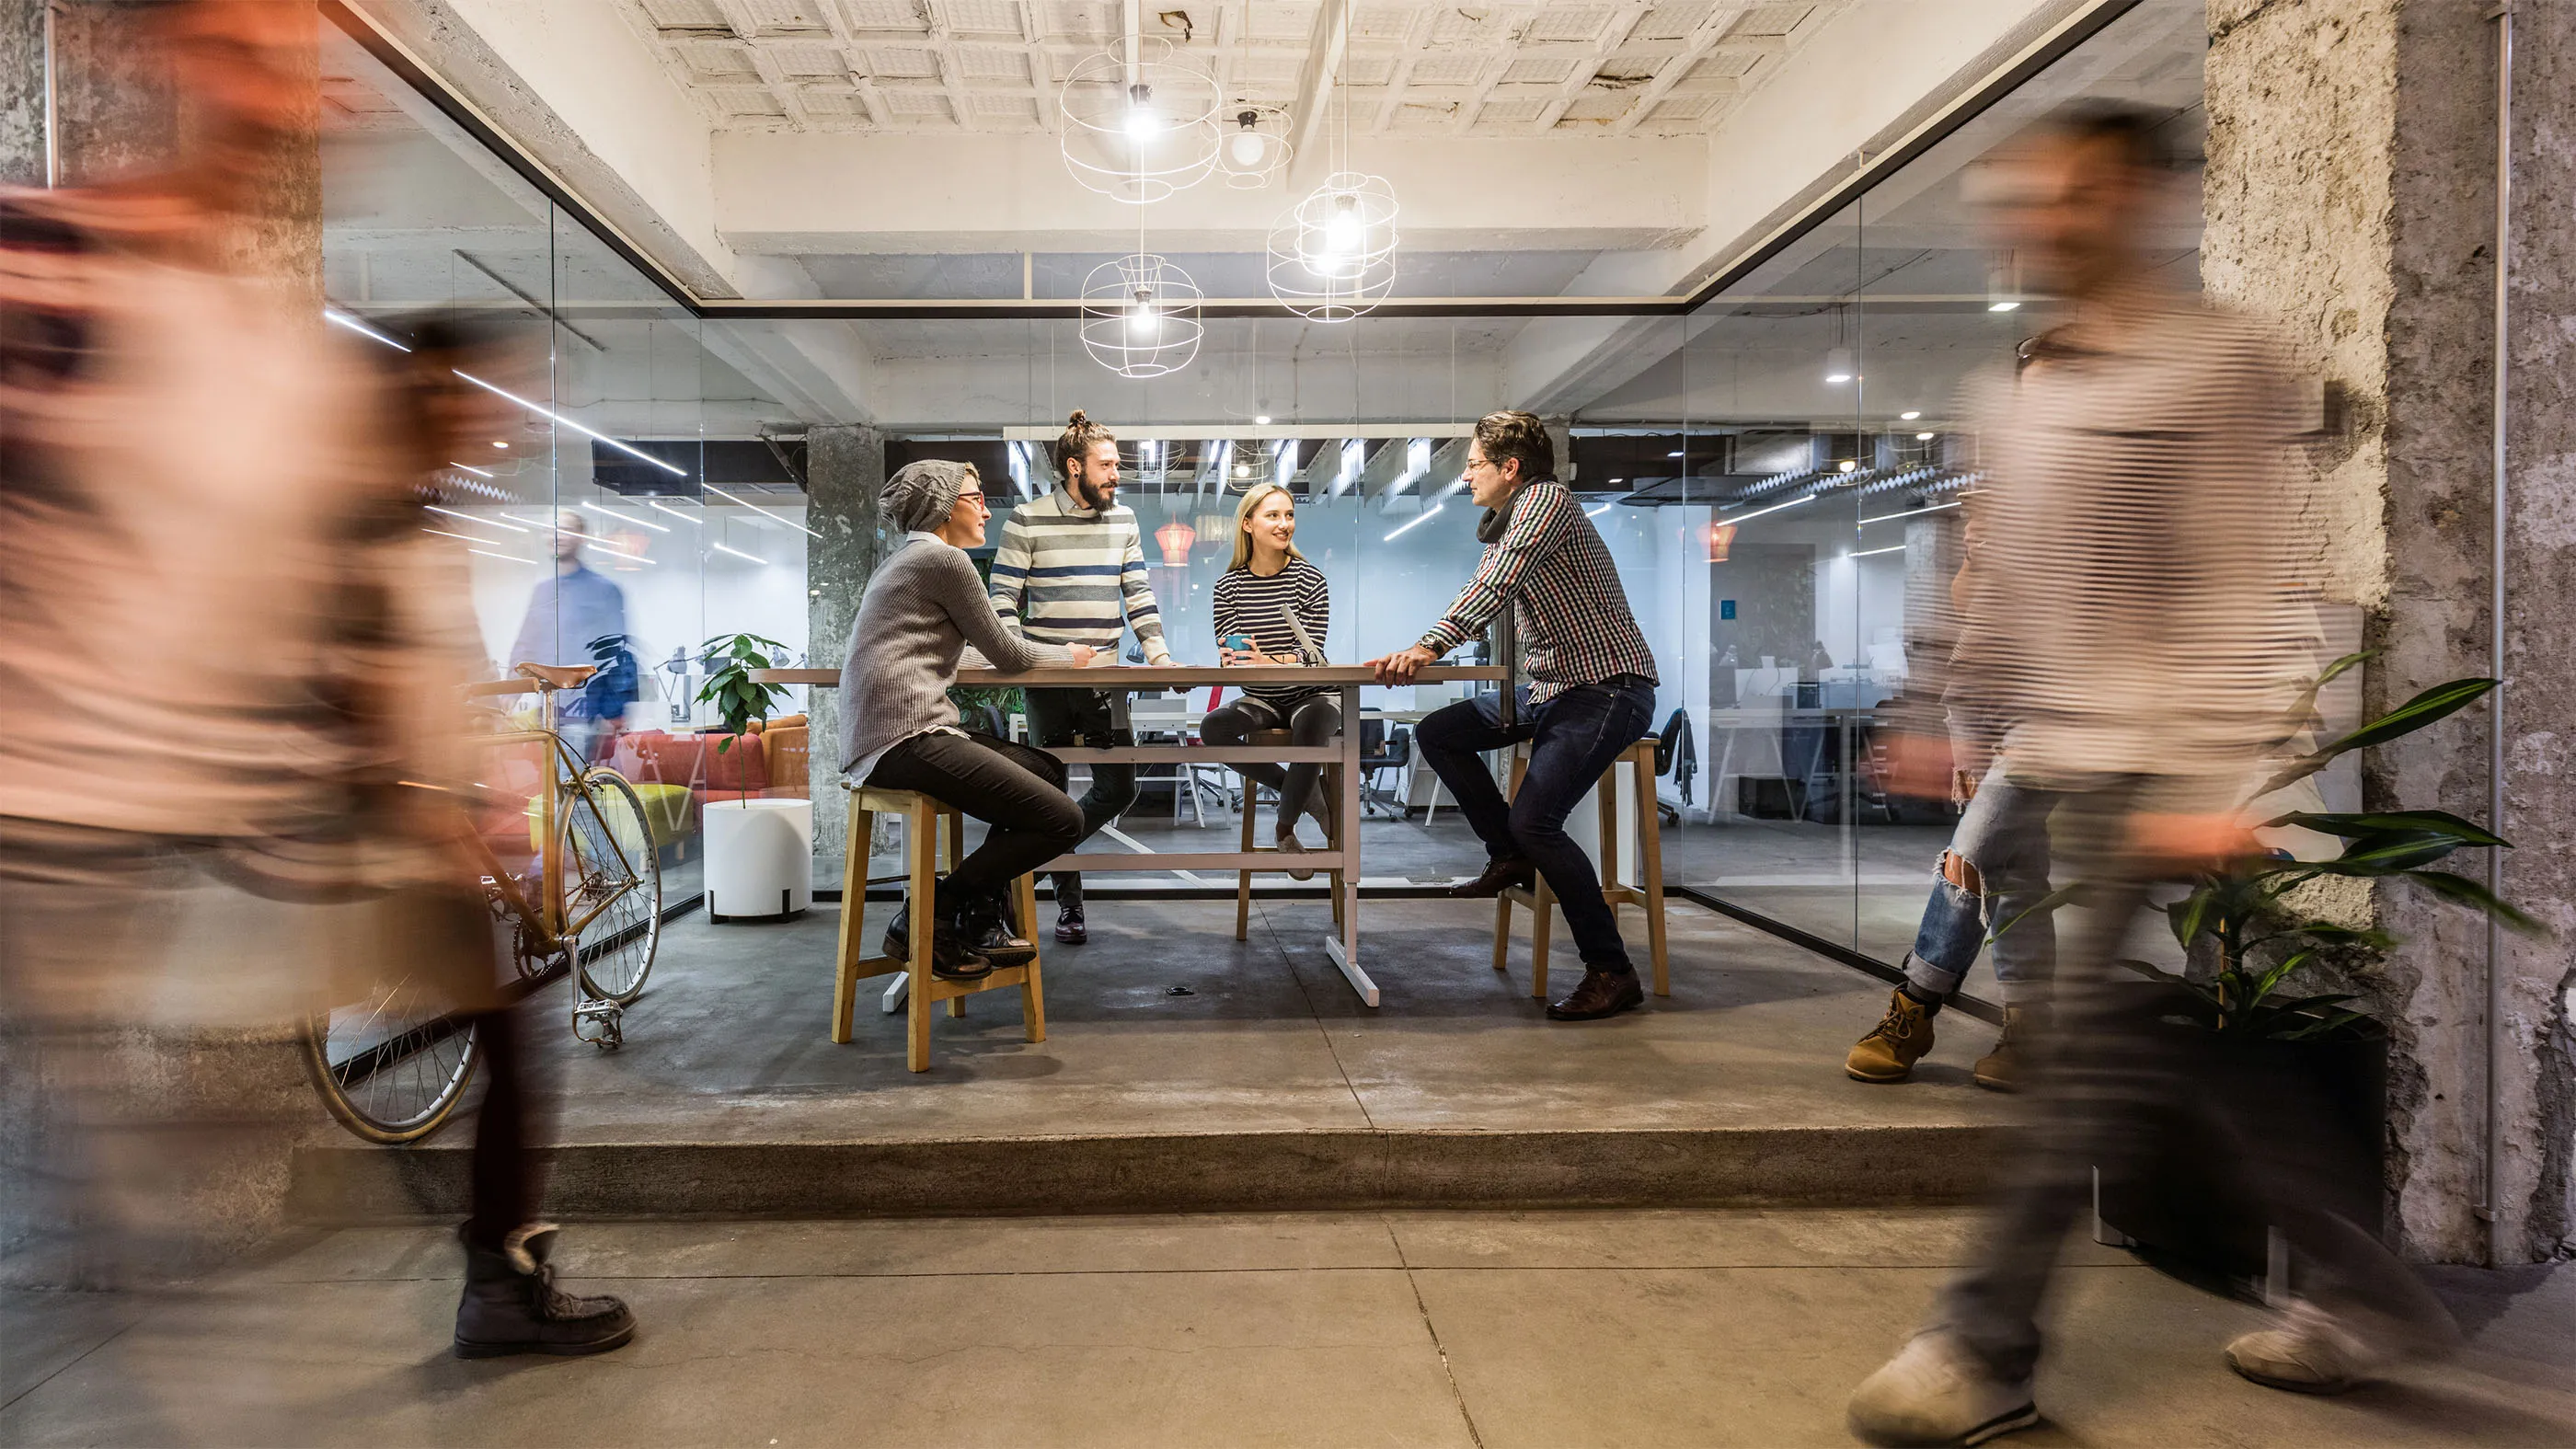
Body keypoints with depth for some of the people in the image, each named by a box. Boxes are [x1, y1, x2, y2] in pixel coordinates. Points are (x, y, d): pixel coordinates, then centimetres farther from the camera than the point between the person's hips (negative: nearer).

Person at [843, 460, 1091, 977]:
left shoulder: (902, 560, 27)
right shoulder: (944, 559, -4)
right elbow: (1005, 652, 1)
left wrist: (1054, 654, 36)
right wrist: (1068, 655, 20)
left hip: (871, 742, 11)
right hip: (906, 737, -11)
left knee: (1046, 769, 20)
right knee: (1063, 820, -14)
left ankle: (982, 923, 16)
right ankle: (926, 918, -6)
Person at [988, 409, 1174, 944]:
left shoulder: (1123, 519, 10)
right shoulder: (1027, 521, -3)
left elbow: (1138, 593, 10)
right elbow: (1003, 599, -4)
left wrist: (1158, 652, -3)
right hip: (1047, 680, -4)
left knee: (1119, 789, 2)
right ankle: (1069, 904, 16)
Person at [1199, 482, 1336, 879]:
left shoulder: (1309, 579, -4)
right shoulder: (1229, 586, 3)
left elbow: (1310, 652, -13)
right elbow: (1230, 657, 0)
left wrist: (1270, 663, -33)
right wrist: (1234, 659, -26)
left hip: (1311, 695, -3)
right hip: (1261, 702, 3)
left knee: (1311, 726, -37)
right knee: (1213, 727, -28)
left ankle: (1285, 829, -12)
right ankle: (1305, 792, -10)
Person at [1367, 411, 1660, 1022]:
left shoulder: (1547, 499, -13)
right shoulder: (1502, 528, 17)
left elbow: (1498, 584, -27)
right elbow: (1482, 602, 15)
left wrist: (1430, 647, -35)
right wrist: (1412, 653, 1)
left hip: (1609, 690, -10)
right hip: (1549, 689, 10)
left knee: (1534, 818, -23)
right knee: (1437, 733, 7)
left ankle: (1612, 972, -13)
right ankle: (1510, 857, 15)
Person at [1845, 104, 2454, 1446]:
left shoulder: (2213, 364, -8)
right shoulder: (2017, 388, 16)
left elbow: (2251, 598, -14)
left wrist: (2214, 784, -20)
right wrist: (1955, 720, 18)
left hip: (2160, 776, -8)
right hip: (2069, 768, 8)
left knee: (2098, 1058, -3)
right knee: (2182, 1064, 13)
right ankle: (2359, 1290, 31)